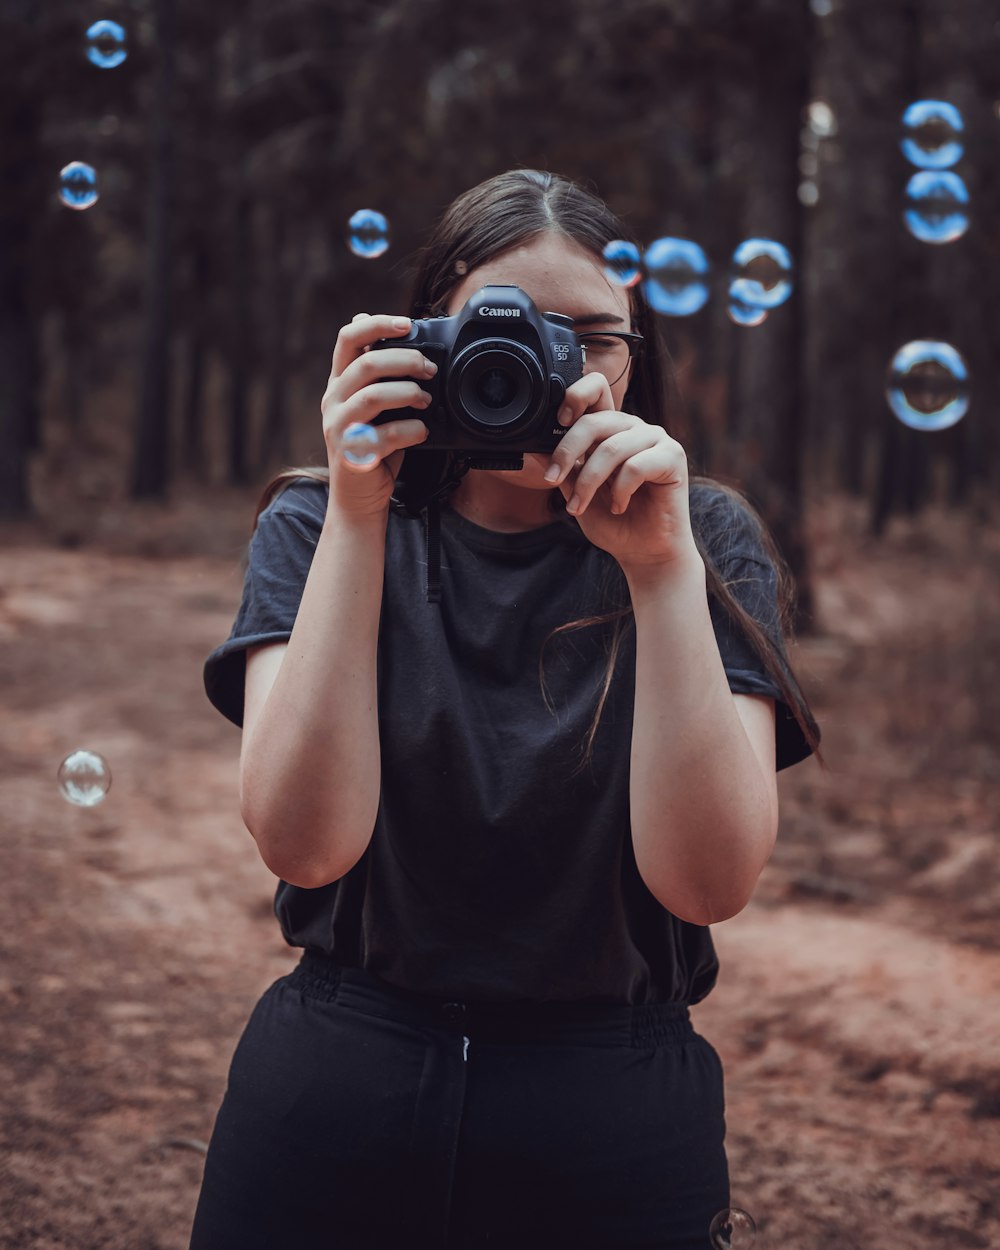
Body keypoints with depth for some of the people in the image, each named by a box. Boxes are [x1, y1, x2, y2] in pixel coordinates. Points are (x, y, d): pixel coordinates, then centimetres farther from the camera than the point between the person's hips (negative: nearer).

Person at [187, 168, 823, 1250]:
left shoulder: (709, 543, -4)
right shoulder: (314, 530, -3)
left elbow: (709, 880, -17)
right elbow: (304, 842, -19)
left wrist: (662, 566, -24)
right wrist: (357, 518, -22)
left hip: (613, 1106, 0)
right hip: (336, 1072, 0)